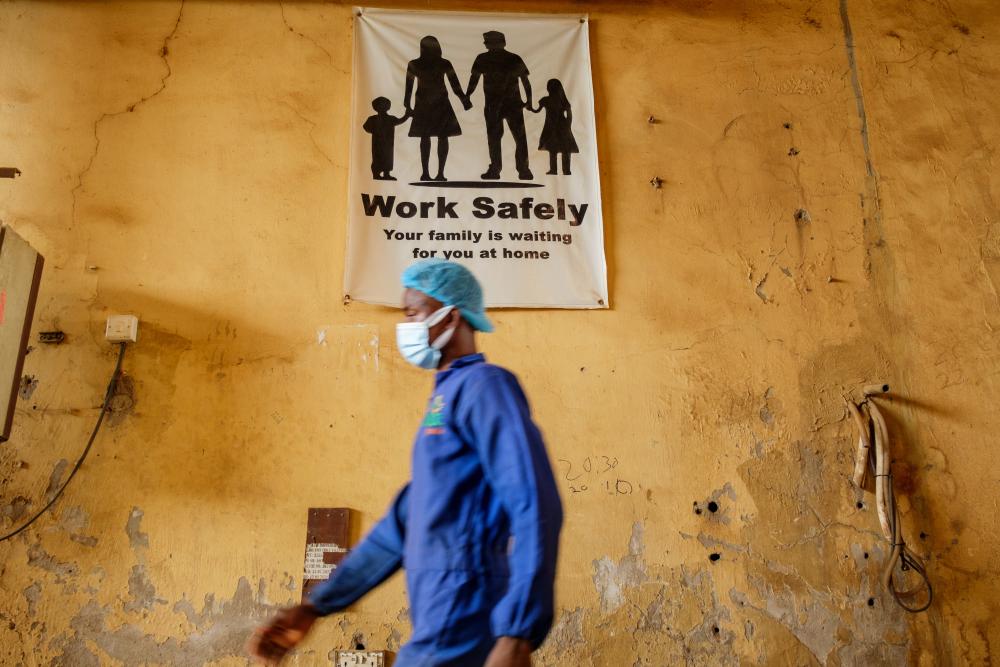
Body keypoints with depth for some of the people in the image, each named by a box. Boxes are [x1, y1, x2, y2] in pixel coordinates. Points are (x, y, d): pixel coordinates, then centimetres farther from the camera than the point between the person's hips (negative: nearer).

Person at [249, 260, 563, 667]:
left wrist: (517, 634, -27)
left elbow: (535, 508, -21)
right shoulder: (445, 398, 17)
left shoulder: (483, 385, -11)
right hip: (441, 629, 8)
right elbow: (402, 524, 19)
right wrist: (316, 606, 18)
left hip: (459, 633, -8)